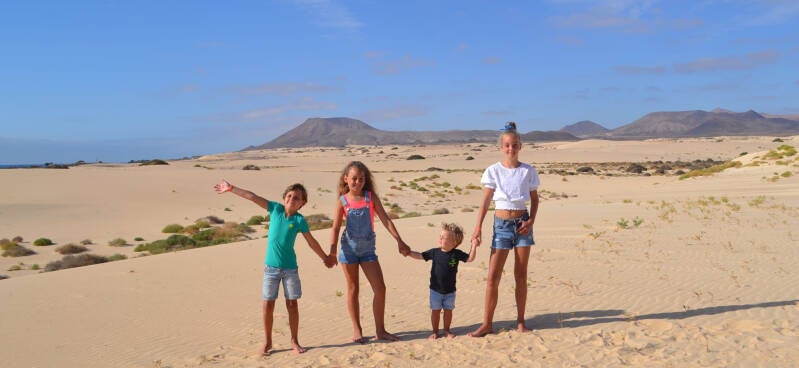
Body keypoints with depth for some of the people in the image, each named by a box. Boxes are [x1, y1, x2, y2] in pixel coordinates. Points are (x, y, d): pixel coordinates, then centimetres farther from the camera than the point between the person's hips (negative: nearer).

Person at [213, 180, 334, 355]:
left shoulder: (299, 220, -5)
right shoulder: (276, 209, -2)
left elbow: (312, 242, 5)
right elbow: (252, 197, -3)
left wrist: (325, 258, 12)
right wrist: (230, 188, -3)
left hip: (290, 267, -1)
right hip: (271, 267, 1)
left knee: (292, 304, 3)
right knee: (268, 304, 2)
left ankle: (294, 341, 16)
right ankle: (267, 342, 16)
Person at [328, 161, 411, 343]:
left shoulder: (371, 197, 0)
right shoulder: (342, 201, -2)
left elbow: (385, 220, -3)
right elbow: (336, 228, -4)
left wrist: (399, 241, -11)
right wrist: (332, 250, -17)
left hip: (368, 249, 1)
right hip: (349, 248, -1)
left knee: (380, 288, -3)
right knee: (353, 290, 7)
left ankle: (380, 330, 10)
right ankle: (357, 330, 19)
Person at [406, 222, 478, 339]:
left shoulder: (456, 254, -8)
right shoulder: (434, 252, -5)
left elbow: (470, 258, -7)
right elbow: (420, 256, 1)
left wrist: (474, 246, -18)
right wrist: (408, 253, -10)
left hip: (450, 291, 0)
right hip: (435, 290, 0)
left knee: (448, 310, 10)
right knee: (435, 310, 7)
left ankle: (447, 330, 27)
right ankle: (435, 331, 20)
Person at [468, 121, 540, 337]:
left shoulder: (528, 171, 1)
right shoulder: (493, 171, -1)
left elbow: (534, 199, 9)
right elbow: (485, 201, -2)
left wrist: (531, 221, -7)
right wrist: (478, 227, -9)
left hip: (522, 224, 1)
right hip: (501, 224, -1)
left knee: (521, 275, 8)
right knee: (493, 276, -4)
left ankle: (520, 321, 20)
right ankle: (487, 324, 4)